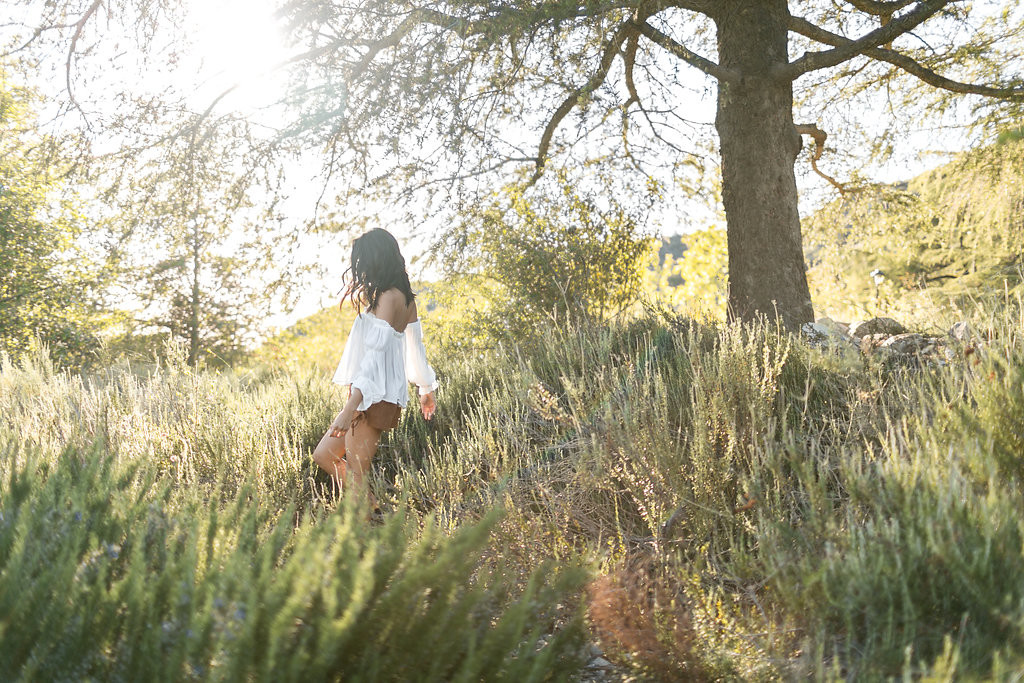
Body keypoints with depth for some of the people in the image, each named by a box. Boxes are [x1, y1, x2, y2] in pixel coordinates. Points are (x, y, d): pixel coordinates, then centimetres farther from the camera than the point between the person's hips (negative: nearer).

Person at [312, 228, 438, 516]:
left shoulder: (389, 298, -17)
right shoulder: (405, 297, 12)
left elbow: (376, 355, -24)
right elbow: (415, 345, 21)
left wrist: (350, 409, -27)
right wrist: (426, 388, 32)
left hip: (374, 397, -10)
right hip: (371, 397, 10)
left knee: (354, 475, -5)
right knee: (323, 455, 17)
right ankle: (374, 511, 20)